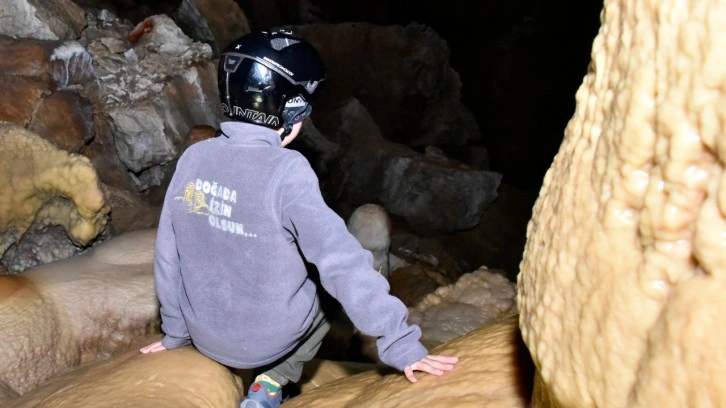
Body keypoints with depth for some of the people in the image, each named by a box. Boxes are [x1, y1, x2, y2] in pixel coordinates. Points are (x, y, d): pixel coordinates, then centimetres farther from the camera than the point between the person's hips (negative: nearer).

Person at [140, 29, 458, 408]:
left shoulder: (192, 158, -9)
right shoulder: (286, 171, -25)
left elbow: (167, 257, -2)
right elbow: (344, 262, -26)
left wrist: (175, 333, 13)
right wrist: (401, 344, -19)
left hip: (206, 336, 5)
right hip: (271, 337, -5)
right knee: (332, 284, 25)